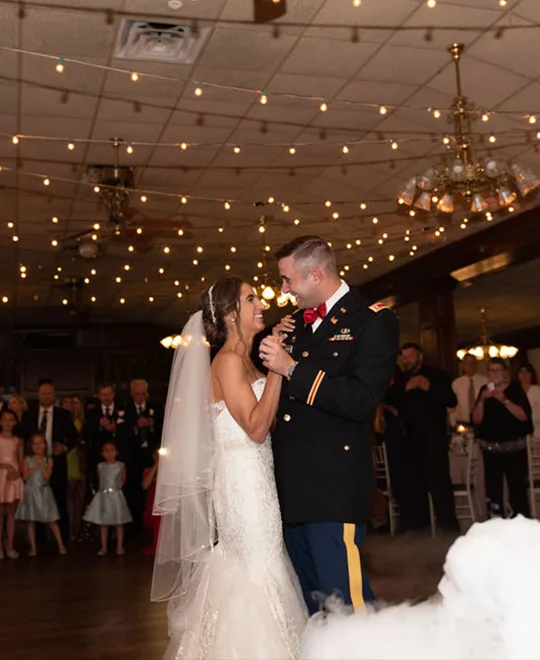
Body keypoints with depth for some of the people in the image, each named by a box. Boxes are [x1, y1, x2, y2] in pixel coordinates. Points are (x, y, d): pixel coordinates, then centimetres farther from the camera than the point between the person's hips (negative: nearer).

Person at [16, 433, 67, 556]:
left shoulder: (49, 460, 1)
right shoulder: (27, 460, 0)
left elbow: (47, 476, -11)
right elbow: (25, 476, -11)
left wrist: (41, 463, -14)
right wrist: (35, 466, -14)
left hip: (44, 492, 0)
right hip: (31, 492, 0)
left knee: (52, 520, 1)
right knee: (31, 521, 3)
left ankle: (61, 545, 5)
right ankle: (33, 547, 12)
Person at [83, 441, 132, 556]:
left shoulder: (121, 466, -3)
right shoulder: (100, 466, 2)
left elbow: (123, 480, 7)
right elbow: (100, 480, 13)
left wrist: (116, 486, 8)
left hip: (116, 496, -2)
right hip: (103, 496, 2)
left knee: (118, 523, 2)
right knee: (103, 523, 5)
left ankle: (120, 547, 10)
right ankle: (103, 547, 14)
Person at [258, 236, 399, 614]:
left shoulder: (373, 320, -7)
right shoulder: (299, 323, 15)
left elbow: (362, 401, -20)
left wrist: (292, 369, -19)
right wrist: (275, 350, 4)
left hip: (334, 486, -8)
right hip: (294, 484, 8)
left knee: (345, 603, -7)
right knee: (312, 602, 17)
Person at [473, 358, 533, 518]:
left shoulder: (515, 388, -2)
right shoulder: (485, 389, 8)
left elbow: (524, 416, -12)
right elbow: (476, 420, 3)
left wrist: (504, 400, -22)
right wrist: (482, 400, -11)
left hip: (514, 447, -3)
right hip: (490, 448, 3)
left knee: (517, 486, -10)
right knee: (492, 488, 2)